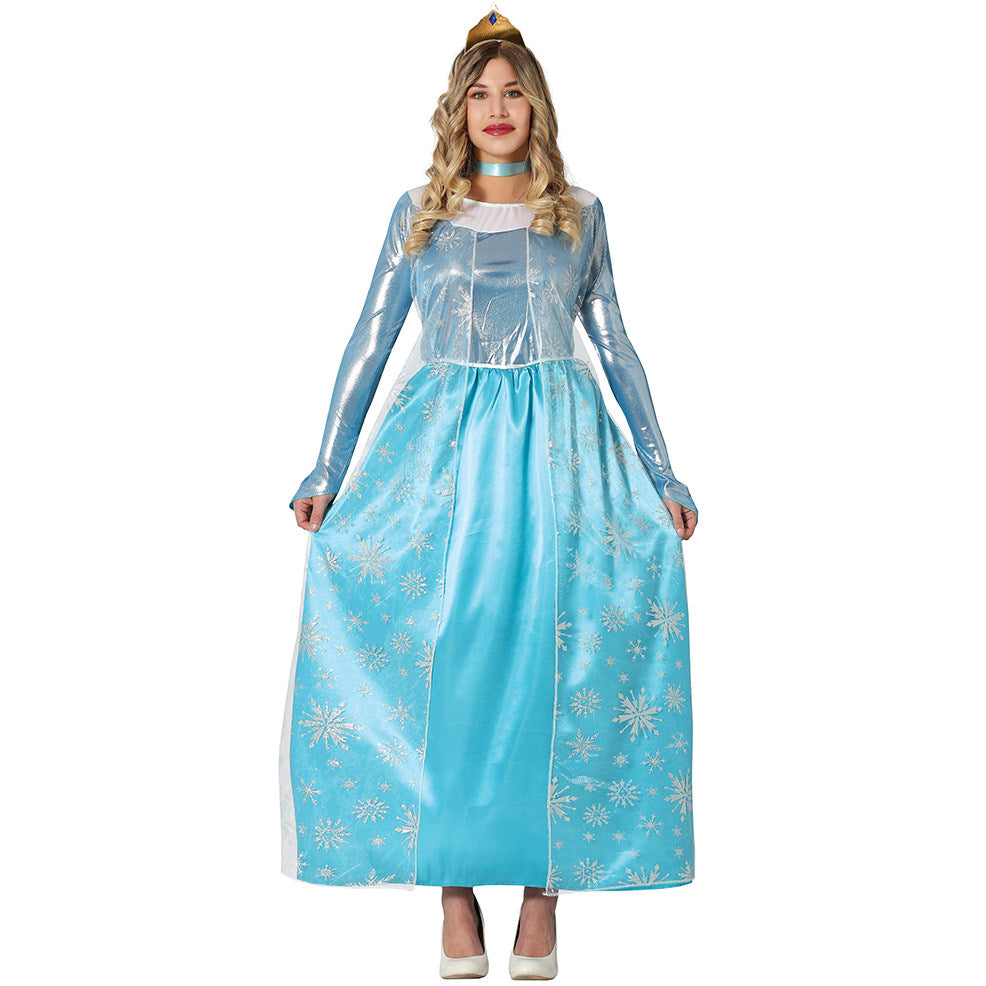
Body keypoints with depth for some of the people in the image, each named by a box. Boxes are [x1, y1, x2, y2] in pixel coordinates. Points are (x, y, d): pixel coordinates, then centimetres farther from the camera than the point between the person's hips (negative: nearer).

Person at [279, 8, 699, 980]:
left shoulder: (579, 213, 10)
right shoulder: (419, 211, 9)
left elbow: (614, 346, 13)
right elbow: (368, 342, 10)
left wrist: (660, 474, 10)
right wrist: (327, 471, 5)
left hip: (558, 445, 0)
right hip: (441, 443, 0)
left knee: (554, 657, -5)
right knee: (436, 657, -5)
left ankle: (544, 883, 4)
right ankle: (454, 884, 5)